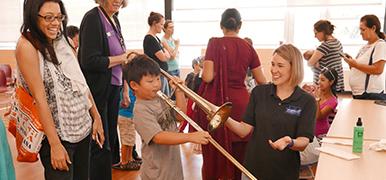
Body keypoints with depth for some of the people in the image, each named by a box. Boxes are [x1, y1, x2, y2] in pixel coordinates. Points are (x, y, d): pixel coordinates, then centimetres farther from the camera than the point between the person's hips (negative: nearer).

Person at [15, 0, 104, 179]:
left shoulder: (62, 40, 5)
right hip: (58, 134, -6)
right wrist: (55, 144, -18)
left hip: (83, 127, 7)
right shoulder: (27, 46, -15)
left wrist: (96, 117, 9)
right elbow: (40, 98, -18)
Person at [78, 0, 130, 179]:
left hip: (113, 89, 8)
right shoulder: (92, 18, -14)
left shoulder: (114, 19, 11)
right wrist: (123, 57, -16)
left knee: (110, 140, 17)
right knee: (100, 145, 1)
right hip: (97, 92, -8)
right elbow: (89, 61, -23)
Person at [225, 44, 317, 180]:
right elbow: (245, 130, -6)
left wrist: (289, 142, -32)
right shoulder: (259, 92, -2)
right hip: (253, 168, 2)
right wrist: (225, 119, -24)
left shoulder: (307, 101, -8)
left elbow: (303, 143, -12)